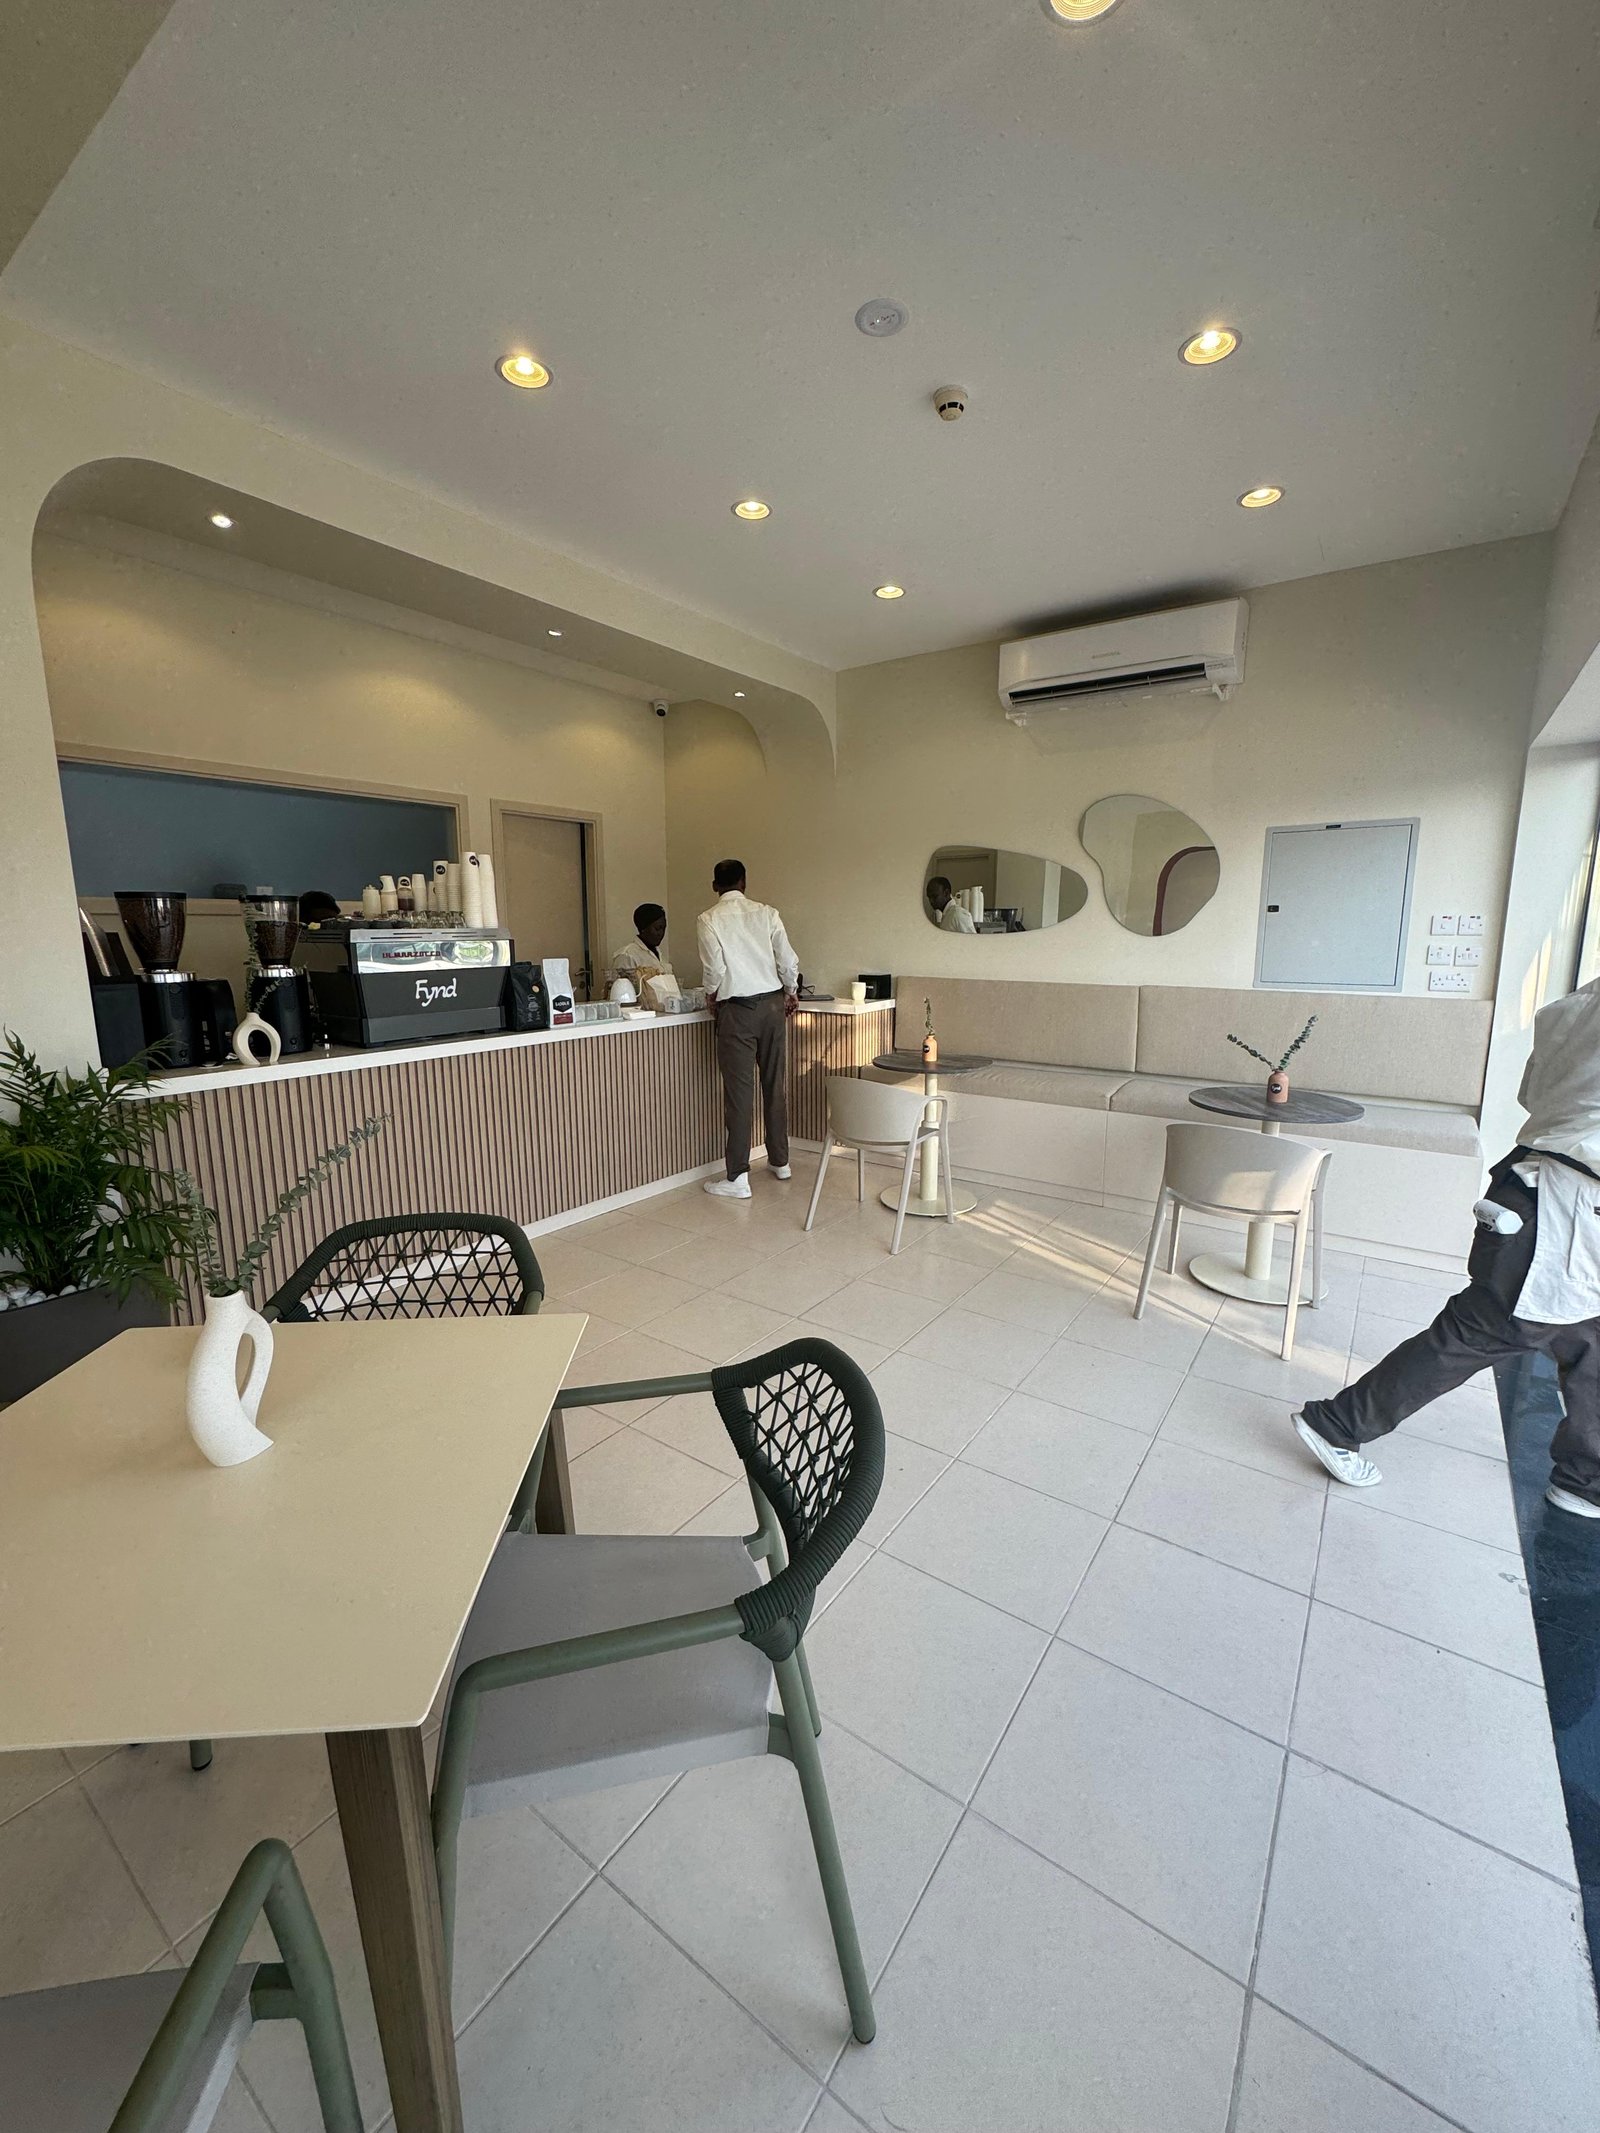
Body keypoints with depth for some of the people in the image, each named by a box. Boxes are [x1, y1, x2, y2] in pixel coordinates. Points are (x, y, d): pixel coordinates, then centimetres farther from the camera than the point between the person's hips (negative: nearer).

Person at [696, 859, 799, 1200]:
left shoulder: (709, 919, -5)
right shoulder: (766, 913, 3)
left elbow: (714, 967, -8)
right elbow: (788, 961, 2)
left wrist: (711, 994, 12)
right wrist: (791, 992, 20)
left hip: (737, 1008, -4)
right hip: (772, 1003, 4)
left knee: (740, 1090, -2)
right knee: (774, 1085, 14)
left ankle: (737, 1178, 1)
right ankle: (780, 1161, 27)